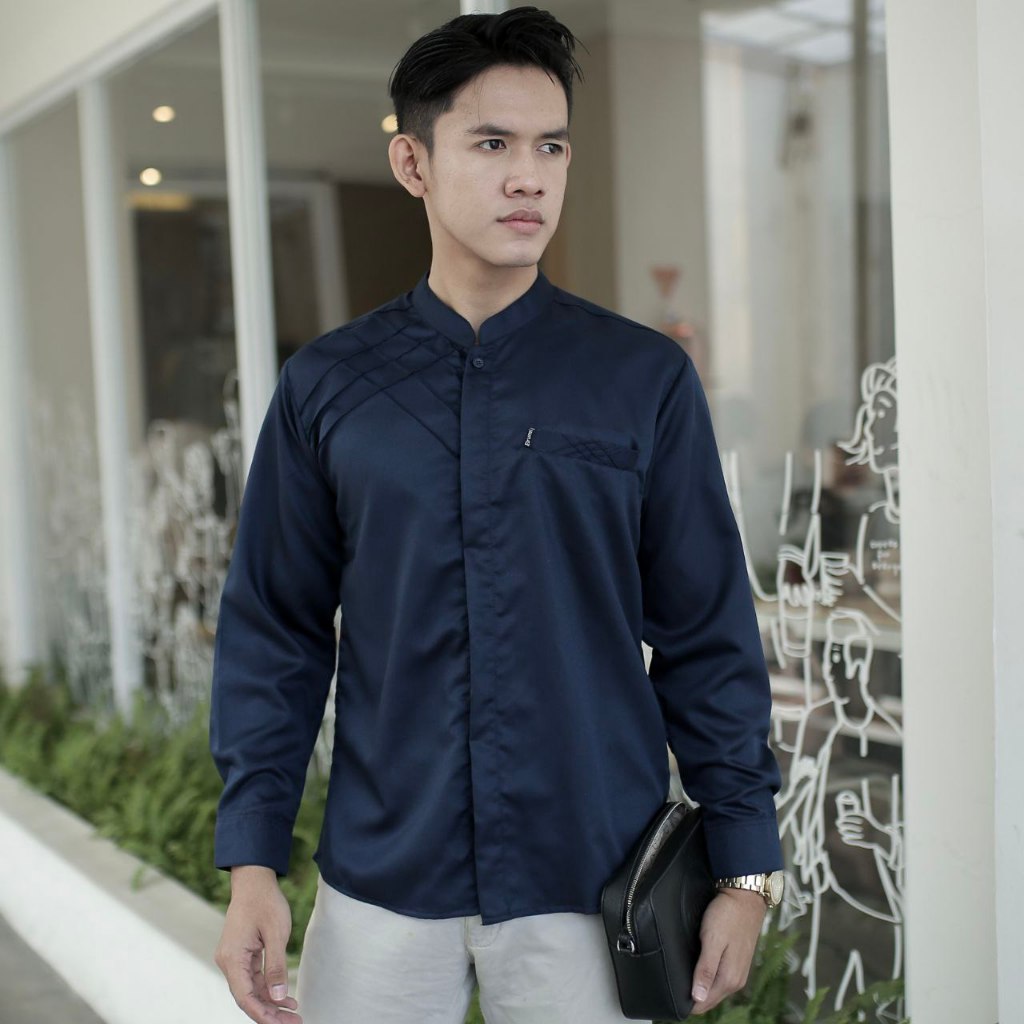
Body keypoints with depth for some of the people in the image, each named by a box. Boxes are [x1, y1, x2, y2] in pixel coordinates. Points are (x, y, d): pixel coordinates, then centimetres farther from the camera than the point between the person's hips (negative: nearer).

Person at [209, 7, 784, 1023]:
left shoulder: (645, 378, -1)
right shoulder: (326, 386, 2)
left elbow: (708, 637, 1)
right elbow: (275, 631, 4)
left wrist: (742, 872, 0)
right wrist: (253, 864, -2)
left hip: (593, 884, 0)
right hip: (380, 882, 1)